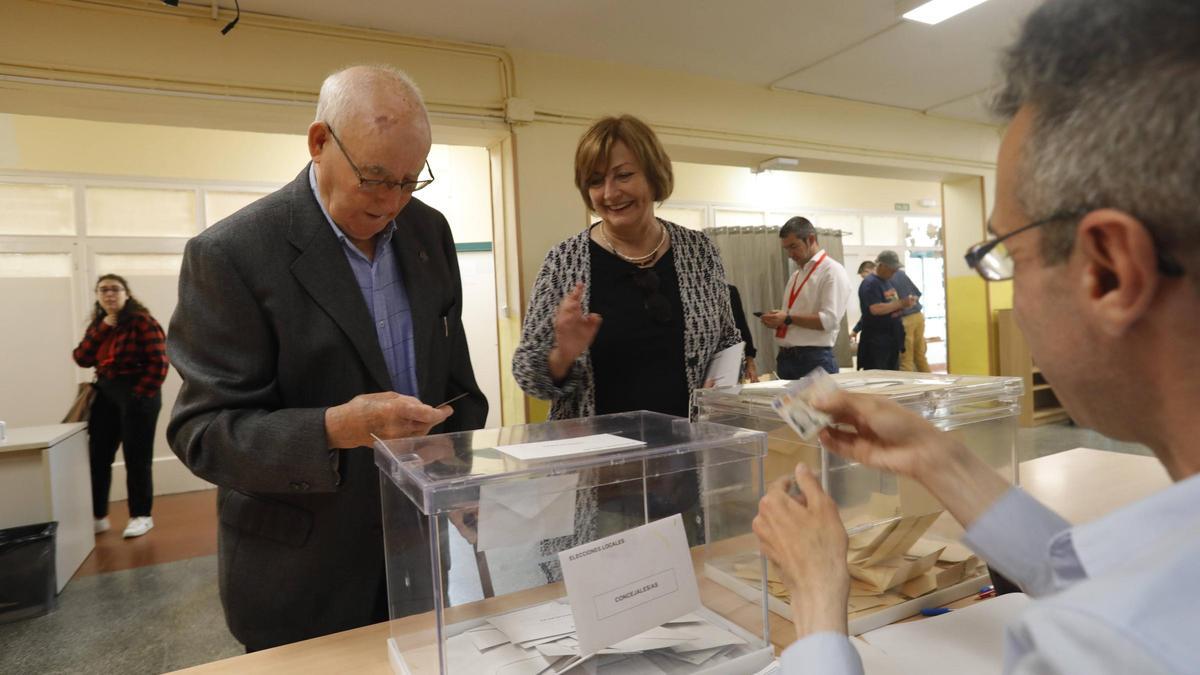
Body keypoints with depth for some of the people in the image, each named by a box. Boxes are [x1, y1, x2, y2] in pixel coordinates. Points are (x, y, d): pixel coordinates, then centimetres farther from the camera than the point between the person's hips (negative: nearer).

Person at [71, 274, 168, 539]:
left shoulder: (141, 321, -11)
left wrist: (140, 394, -17)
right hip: (105, 394, 7)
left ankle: (141, 516, 12)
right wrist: (102, 328, -9)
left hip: (137, 394, -7)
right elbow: (82, 359, 0)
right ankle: (98, 516, 20)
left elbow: (159, 362, -16)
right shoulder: (97, 324, 11)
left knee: (136, 457, 0)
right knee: (98, 456, 8)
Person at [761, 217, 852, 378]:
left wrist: (788, 319, -18)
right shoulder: (796, 275, 17)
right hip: (786, 358, 8)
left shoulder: (832, 271, -8)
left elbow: (829, 320, -18)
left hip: (815, 360, -7)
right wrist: (776, 320, 1)